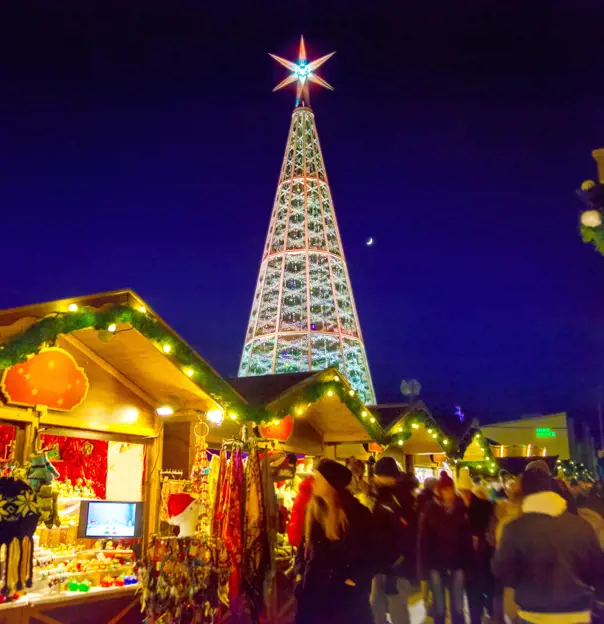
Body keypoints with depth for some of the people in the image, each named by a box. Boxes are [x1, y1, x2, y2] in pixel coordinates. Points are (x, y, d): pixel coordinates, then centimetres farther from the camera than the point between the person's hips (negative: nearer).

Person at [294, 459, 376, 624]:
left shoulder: (357, 513, -9)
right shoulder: (313, 510, 6)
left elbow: (368, 553, -8)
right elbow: (304, 545, 13)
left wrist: (353, 581, -12)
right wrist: (299, 573, 5)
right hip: (313, 590, 5)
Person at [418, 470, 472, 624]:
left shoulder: (461, 508, -4)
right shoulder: (431, 509, -8)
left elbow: (467, 536, -3)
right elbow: (423, 539, -8)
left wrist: (467, 562, -6)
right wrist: (424, 566, -10)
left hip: (457, 563, 1)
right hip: (436, 564, -1)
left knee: (457, 606, 10)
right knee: (439, 606, 10)